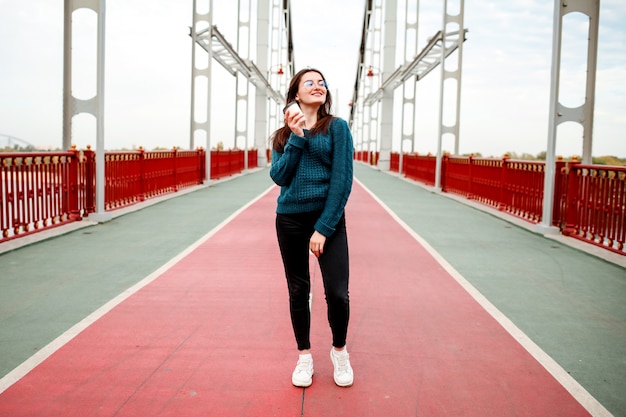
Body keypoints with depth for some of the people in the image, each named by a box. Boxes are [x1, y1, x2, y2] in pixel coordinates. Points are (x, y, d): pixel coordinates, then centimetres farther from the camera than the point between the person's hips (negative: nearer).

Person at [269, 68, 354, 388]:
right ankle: (304, 356, 27)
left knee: (337, 293, -6)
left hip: (328, 217, -2)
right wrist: (296, 137, -14)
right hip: (290, 219, 3)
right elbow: (279, 177, -5)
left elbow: (342, 180, -8)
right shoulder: (283, 134, 8)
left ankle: (339, 351, 21)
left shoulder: (337, 127, -2)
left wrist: (324, 227, -14)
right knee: (298, 291, 10)